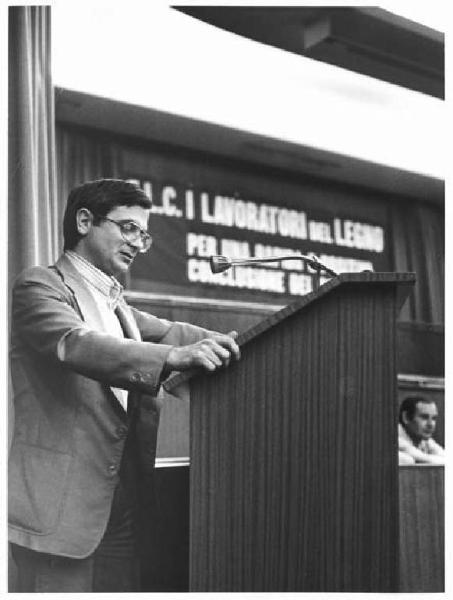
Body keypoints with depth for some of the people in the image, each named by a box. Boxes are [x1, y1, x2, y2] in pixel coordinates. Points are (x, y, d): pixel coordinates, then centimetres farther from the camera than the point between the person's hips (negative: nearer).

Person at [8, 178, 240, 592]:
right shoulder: (40, 286, -7)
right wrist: (174, 357, -37)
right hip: (61, 505, -7)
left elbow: (165, 332, 12)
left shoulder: (114, 301, 19)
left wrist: (227, 344, -5)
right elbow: (75, 343, -25)